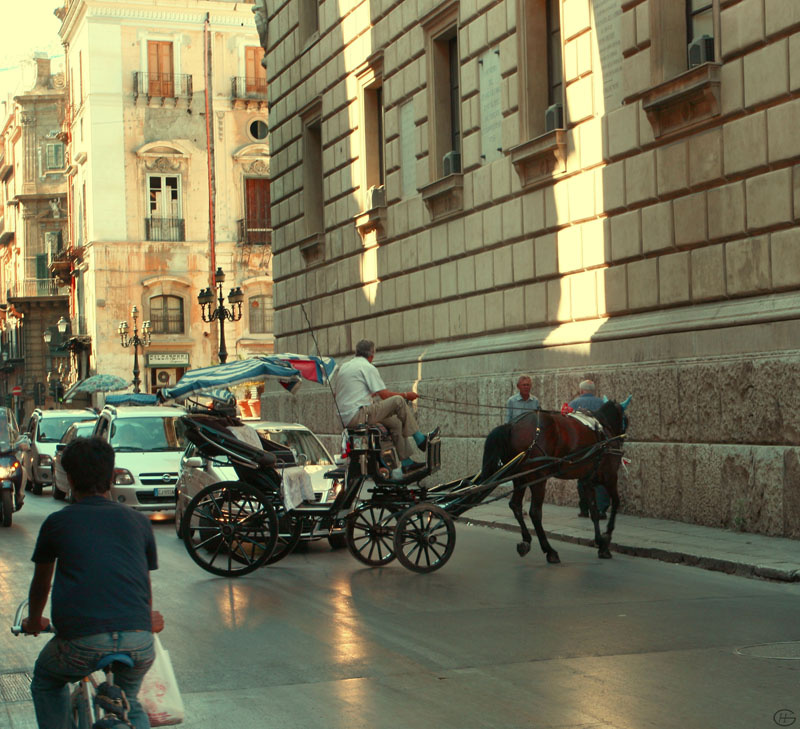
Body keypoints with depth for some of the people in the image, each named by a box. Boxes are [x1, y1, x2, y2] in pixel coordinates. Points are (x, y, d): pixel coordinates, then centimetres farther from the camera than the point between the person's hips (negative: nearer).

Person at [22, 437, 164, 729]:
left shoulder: (57, 522, 14)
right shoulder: (138, 521, 18)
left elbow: (40, 583, 30)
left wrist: (34, 622, 50)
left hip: (80, 642, -2)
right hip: (138, 644, 2)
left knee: (46, 683, 31)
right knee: (128, 702, 30)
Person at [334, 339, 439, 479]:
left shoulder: (344, 367, 18)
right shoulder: (368, 367, -8)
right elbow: (384, 395, -9)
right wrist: (406, 395, 6)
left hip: (344, 419, 9)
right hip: (358, 416, -9)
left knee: (396, 422, 17)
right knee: (398, 401, -6)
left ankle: (406, 462, 16)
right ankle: (420, 439, 1)